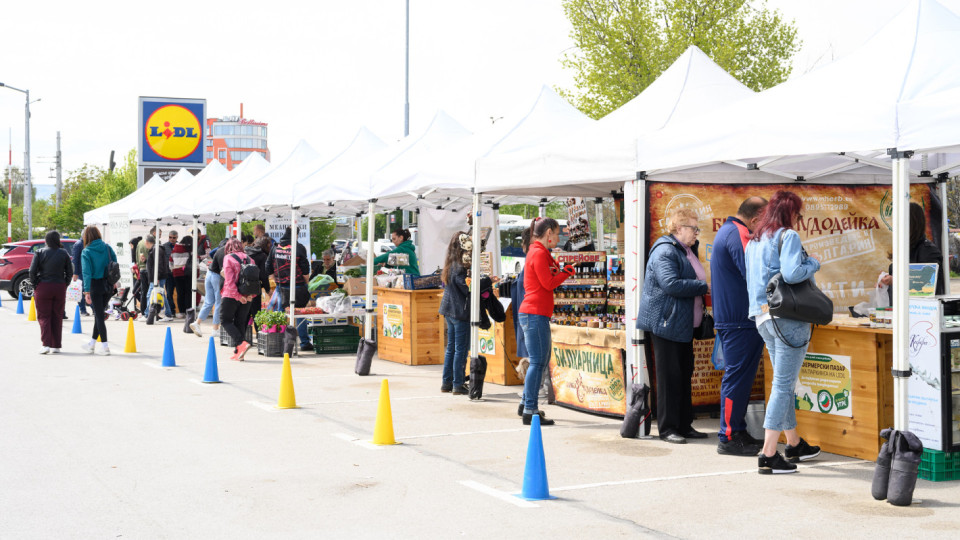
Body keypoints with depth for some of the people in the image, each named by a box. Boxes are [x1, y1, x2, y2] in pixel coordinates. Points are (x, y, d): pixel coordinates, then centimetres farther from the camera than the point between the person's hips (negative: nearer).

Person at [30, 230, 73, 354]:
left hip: (43, 288, -2)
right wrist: (64, 285, 10)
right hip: (60, 288, 2)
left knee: (43, 316, 3)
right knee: (57, 317, 10)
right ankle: (56, 346, 12)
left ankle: (46, 344, -11)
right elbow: (70, 273, 1)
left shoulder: (40, 253, -4)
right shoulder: (64, 254, 2)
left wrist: (35, 285, 3)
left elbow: (32, 271, -8)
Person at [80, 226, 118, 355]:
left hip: (96, 285, -4)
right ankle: (92, 343, 28)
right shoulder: (107, 248, 3)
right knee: (99, 313, 17)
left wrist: (86, 291, -14)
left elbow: (87, 272, -14)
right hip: (108, 285, 5)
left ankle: (105, 346, -1)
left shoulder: (86, 252, -9)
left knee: (99, 315, 2)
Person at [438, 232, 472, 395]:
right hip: (460, 311, -9)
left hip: (449, 310, 9)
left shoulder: (449, 265, 7)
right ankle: (458, 385, 2)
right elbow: (469, 289, -18)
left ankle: (446, 382, 20)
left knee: (451, 347, 15)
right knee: (461, 349, -2)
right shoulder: (460, 268, -19)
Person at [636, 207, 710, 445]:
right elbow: (671, 283, -26)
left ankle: (684, 425, 18)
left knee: (685, 374, 12)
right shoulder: (665, 251, -14)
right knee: (669, 376, -5)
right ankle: (667, 428, 2)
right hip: (666, 323, -10)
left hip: (683, 325, 10)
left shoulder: (687, 250, 18)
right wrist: (704, 287, -18)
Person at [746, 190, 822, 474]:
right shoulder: (788, 236, -9)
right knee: (783, 384, -6)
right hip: (788, 316, -8)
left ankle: (794, 444, 32)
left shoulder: (754, 241, 15)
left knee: (783, 382, 19)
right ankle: (768, 455, -8)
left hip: (762, 317, 8)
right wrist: (814, 263, -7)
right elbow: (792, 273, -23)